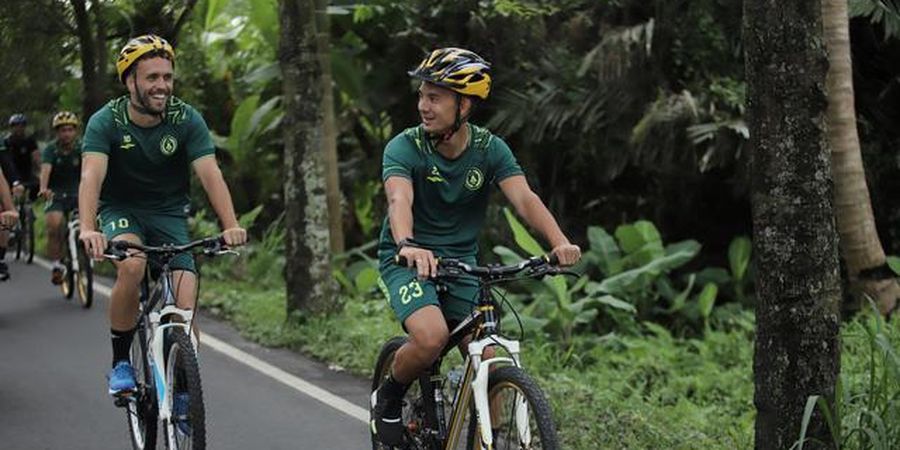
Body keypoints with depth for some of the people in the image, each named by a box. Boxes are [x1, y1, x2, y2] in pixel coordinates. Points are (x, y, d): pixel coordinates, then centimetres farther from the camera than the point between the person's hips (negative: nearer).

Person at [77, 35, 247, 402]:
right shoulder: (106, 122, -17)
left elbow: (210, 173, -23)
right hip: (120, 211, -2)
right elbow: (92, 176, -31)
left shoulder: (186, 120, -14)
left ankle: (180, 389, 3)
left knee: (185, 305, -16)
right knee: (132, 265, -34)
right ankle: (120, 363, -15)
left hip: (169, 213, 2)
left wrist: (231, 225, -40)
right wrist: (88, 229, -49)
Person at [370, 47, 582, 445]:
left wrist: (560, 243, -38)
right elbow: (399, 200, -32)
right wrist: (408, 245, -54)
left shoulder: (490, 150, -6)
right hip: (408, 262, -3)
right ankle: (388, 398, 0)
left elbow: (524, 197, -20)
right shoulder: (405, 147, -15)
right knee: (431, 337, -29)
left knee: (490, 362, -10)